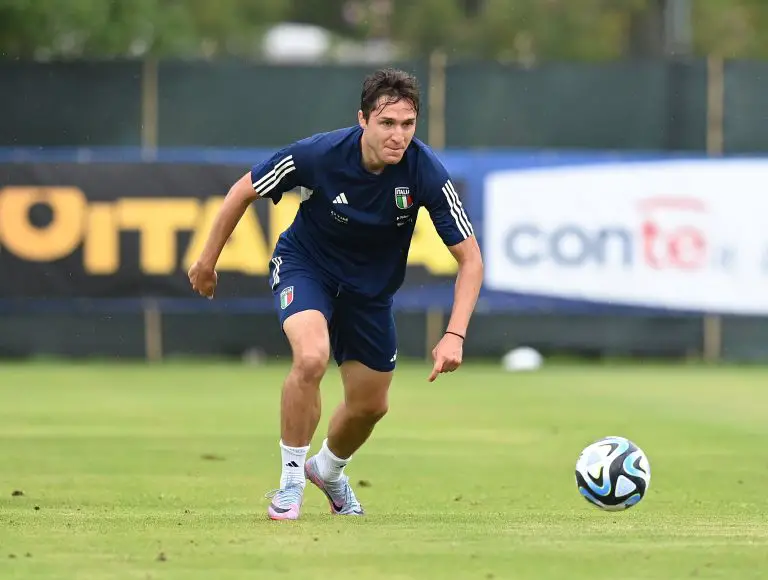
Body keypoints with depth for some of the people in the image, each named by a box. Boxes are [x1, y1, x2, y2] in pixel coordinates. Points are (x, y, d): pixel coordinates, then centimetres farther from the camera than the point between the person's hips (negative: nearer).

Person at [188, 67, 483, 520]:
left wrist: (455, 335, -33)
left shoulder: (426, 172, -28)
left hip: (371, 287, 3)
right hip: (305, 265, -3)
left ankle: (328, 470, 47)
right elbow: (244, 191, -12)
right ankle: (291, 482, -11)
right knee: (312, 358, -31)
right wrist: (208, 260, -3)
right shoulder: (318, 154, -31)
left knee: (371, 405, 12)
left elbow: (470, 257, -21)